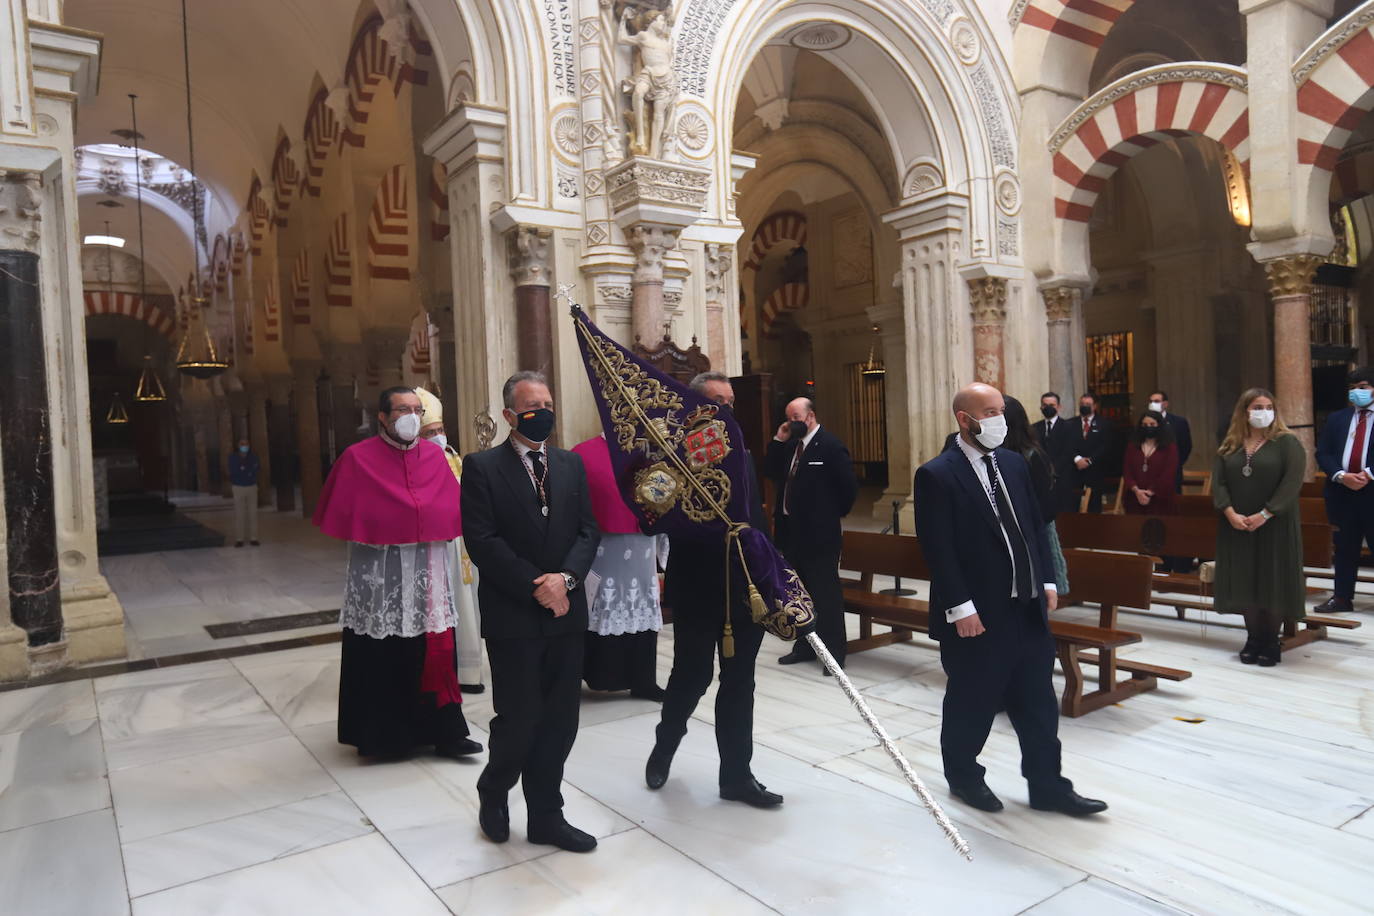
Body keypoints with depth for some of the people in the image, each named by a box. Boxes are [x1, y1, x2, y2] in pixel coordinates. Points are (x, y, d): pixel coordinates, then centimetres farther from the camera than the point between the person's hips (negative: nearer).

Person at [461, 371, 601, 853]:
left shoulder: (571, 465, 11)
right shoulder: (481, 467, -3)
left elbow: (587, 530, 7)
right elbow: (482, 541, -11)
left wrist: (567, 577, -11)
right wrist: (536, 587, -15)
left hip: (565, 612, 5)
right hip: (512, 615, -4)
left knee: (560, 722, 9)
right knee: (519, 718, 1)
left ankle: (546, 816, 25)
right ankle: (493, 793, 30)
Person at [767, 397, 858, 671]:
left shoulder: (830, 445, -11)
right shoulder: (790, 445, 11)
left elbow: (849, 484, -11)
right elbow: (771, 473, 8)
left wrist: (835, 513, -2)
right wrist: (779, 440, -1)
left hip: (818, 531, -8)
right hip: (792, 529, 8)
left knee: (826, 592, -1)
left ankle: (834, 652, 7)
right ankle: (805, 645, 26)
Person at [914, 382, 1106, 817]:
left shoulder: (1014, 463, 9)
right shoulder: (936, 475, -13)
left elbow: (1035, 526, 15)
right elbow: (938, 549, -17)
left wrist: (1047, 580, 9)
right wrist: (960, 608, -19)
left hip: (1027, 607, 7)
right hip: (978, 614, -6)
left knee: (1039, 705, 14)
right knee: (972, 704, 11)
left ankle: (1048, 787, 28)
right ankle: (963, 776, 32)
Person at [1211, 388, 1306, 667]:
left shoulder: (1288, 443, -2)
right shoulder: (1229, 446, 8)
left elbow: (1292, 482, -12)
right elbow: (1218, 482, 1)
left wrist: (1264, 515, -18)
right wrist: (1231, 513, -14)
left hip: (1274, 526, -3)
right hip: (1236, 526, 3)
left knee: (1272, 582, 0)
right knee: (1244, 583, 4)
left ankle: (1271, 642, 11)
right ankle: (1253, 639, 15)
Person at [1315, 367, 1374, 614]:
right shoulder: (1336, 419, 12)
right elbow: (1323, 454, 6)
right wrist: (1341, 476, -9)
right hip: (1342, 492, 3)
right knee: (1344, 548, 10)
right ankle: (1342, 598, 16)